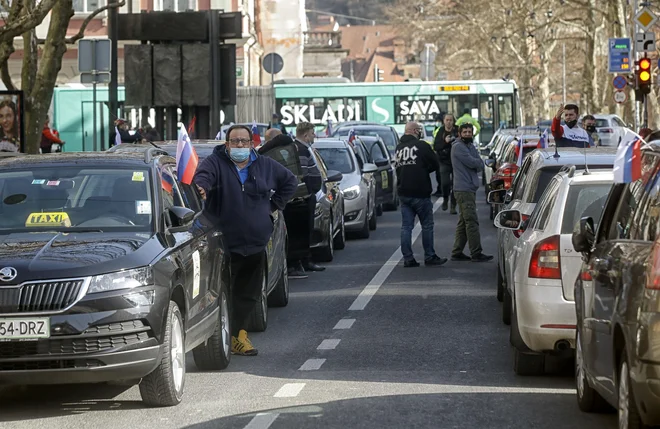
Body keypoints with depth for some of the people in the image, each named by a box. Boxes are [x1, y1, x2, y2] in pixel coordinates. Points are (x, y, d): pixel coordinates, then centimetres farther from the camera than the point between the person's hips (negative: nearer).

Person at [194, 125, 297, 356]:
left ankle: (238, 334, 18)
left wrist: (274, 204, 15)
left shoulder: (265, 166, 12)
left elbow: (290, 181, 26)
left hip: (256, 243, 5)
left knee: (248, 293, 9)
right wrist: (201, 187, -48)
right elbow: (203, 176, -23)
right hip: (224, 244, -5)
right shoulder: (215, 163, -1)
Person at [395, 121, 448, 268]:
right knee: (427, 225, 4)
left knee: (406, 226, 6)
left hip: (403, 193, 6)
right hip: (420, 193, -6)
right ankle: (430, 257, 7)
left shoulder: (399, 148, 9)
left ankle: (408, 258, 5)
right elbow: (435, 164, -5)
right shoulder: (421, 146, -11)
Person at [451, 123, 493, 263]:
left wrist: (475, 163, -10)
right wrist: (477, 162, 2)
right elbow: (472, 162, -18)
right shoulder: (458, 147, -9)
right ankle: (476, 253, -12)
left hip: (470, 188, 10)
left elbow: (480, 165, 10)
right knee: (471, 221, -11)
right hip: (463, 189, -10)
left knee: (463, 222, 12)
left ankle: (457, 252, 16)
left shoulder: (470, 146, 19)